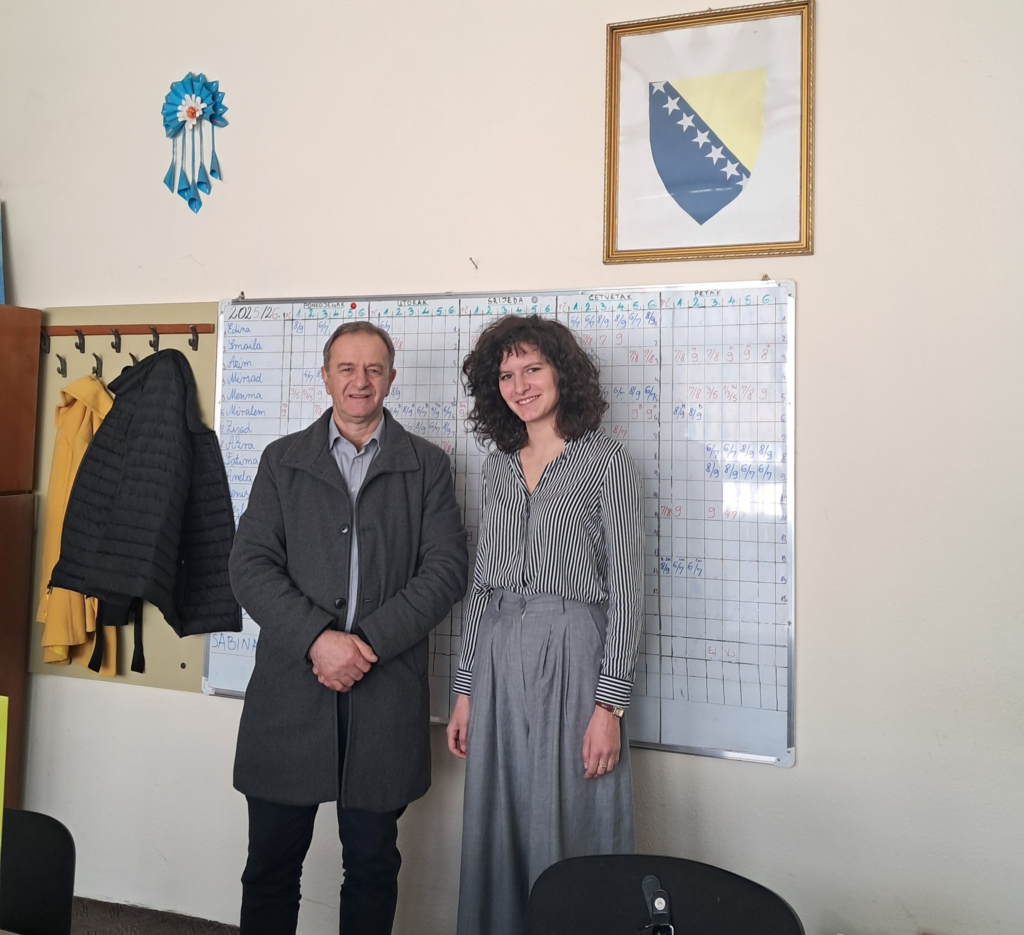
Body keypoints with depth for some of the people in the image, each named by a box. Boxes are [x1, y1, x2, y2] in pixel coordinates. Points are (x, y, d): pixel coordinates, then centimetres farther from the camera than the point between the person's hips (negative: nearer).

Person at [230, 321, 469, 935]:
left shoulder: (428, 465, 6)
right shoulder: (283, 459, 9)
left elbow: (446, 570, -3)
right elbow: (251, 565, -1)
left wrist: (368, 641, -13)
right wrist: (317, 638, -14)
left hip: (387, 691, 0)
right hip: (289, 686, 1)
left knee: (373, 867, 13)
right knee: (271, 865, 11)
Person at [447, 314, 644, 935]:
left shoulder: (607, 461, -5)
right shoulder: (499, 466, 11)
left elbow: (626, 589, -7)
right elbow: (483, 582, 13)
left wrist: (609, 704, -12)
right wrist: (466, 690, 10)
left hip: (572, 657, -5)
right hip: (498, 659, 5)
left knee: (568, 836, 4)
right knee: (497, 830, 13)